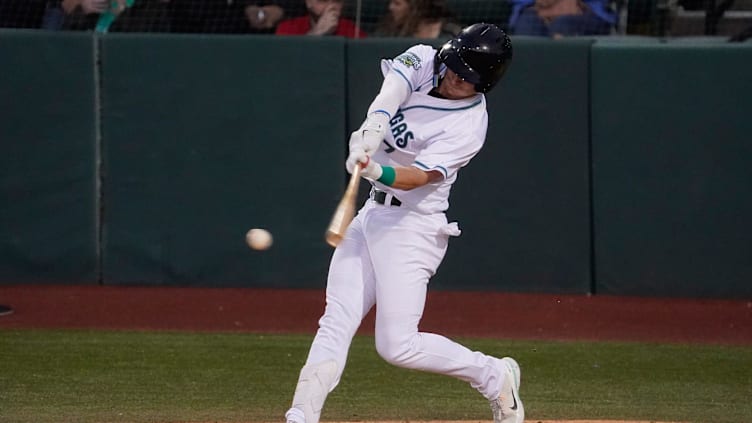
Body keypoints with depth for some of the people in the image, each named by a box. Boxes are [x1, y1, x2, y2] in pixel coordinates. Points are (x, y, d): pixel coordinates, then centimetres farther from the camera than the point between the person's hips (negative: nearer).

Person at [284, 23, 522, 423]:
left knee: (398, 346, -9)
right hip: (373, 211, 7)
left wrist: (377, 171, -46)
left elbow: (419, 176, -26)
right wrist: (374, 125, -42)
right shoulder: (422, 60, -1)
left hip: (412, 226, -7)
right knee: (336, 322, -1)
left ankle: (494, 377, 10)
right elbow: (392, 88, -22)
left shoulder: (470, 124, -16)